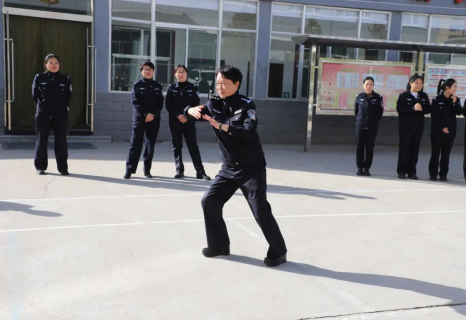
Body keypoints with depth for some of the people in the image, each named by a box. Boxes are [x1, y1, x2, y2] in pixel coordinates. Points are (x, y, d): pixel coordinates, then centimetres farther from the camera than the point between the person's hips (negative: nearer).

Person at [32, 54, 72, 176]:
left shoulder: (66, 79, 2)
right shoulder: (39, 78, 2)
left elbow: (69, 95, 12)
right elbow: (35, 95, 9)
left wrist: (64, 106, 9)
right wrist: (41, 106, 9)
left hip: (61, 115, 0)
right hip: (43, 115, 0)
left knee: (61, 141, 1)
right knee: (42, 141, 4)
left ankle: (63, 168, 8)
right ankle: (40, 167, 15)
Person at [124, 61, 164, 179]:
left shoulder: (158, 86, 10)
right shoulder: (137, 85, 4)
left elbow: (160, 103, 3)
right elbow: (135, 102, -6)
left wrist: (152, 114, -12)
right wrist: (145, 114, -16)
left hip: (154, 119, 3)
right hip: (139, 118, -2)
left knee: (151, 145, 4)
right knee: (136, 144, -7)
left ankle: (147, 170, 12)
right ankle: (129, 170, -4)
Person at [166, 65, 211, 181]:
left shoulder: (192, 87, 2)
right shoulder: (171, 88, 4)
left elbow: (196, 104, 0)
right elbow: (168, 105, 0)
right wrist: (178, 115, -14)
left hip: (189, 121, -2)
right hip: (175, 121, 2)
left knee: (193, 146, -5)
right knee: (177, 146, 6)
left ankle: (200, 172, -5)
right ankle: (179, 170, 16)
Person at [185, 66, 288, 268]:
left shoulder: (246, 105, -12)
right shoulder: (214, 104, 3)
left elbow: (249, 131, -27)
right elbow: (192, 112, -6)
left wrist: (222, 126, -35)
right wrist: (192, 110, -29)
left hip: (252, 168, -5)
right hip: (229, 168, 6)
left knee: (260, 210, -10)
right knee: (209, 202, 1)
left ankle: (278, 252, 8)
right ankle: (219, 245, 20)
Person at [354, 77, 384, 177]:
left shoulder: (378, 98, -1)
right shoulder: (359, 97, 2)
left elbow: (380, 112, 5)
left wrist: (375, 121, 0)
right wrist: (359, 119, 7)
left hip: (372, 127, -1)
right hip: (360, 126, 1)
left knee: (370, 148, 3)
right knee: (360, 147, 3)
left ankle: (367, 168, 10)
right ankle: (360, 168, 11)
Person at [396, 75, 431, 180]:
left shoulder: (424, 96, 10)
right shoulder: (404, 95, -2)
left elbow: (429, 109, 4)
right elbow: (400, 109, -13)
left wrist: (421, 108, -17)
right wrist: (413, 108, -24)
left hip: (418, 126, 4)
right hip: (406, 126, -3)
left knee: (415, 148, 4)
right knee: (404, 148, -1)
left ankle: (412, 172, 10)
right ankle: (402, 171, 6)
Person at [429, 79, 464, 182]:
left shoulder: (455, 99, 7)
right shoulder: (437, 100, -5)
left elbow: (459, 112, -4)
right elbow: (434, 116, -6)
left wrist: (455, 102, -15)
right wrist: (442, 127, -11)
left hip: (451, 131, 4)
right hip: (438, 130, -3)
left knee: (446, 153, 6)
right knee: (435, 153, -1)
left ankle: (443, 174, 10)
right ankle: (433, 174, 6)